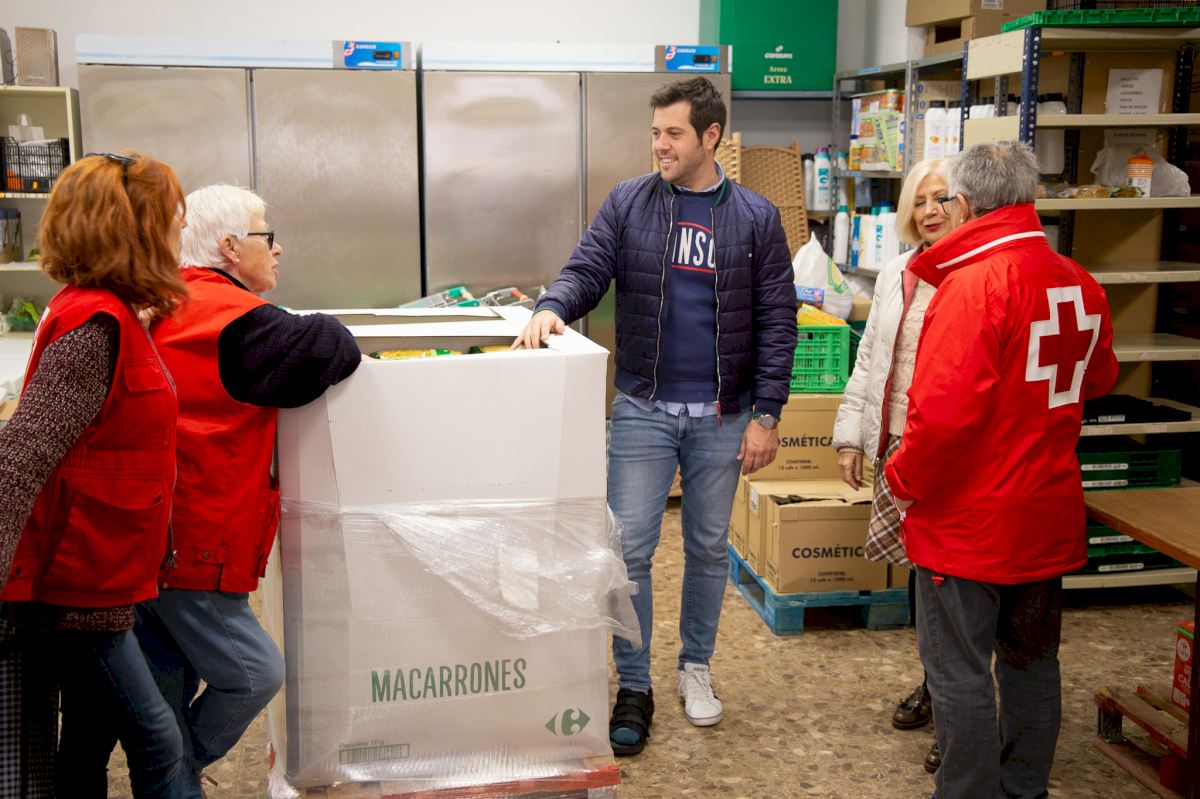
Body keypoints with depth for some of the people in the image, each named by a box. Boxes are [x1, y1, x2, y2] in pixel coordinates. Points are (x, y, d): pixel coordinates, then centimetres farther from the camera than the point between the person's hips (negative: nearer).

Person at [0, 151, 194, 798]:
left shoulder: (105, 313, 9)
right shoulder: (95, 325, -20)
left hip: (83, 582, 10)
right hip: (73, 590, -10)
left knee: (89, 742, 18)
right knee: (155, 739, -2)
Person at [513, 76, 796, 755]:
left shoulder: (755, 217, 0)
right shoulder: (629, 203, 2)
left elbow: (777, 320, -1)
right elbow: (587, 271, -3)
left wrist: (766, 416, -5)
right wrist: (552, 307, -27)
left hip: (721, 416, 0)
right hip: (643, 410, 0)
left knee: (709, 547, 13)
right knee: (630, 547, 0)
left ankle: (696, 665, 33)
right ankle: (634, 686, 15)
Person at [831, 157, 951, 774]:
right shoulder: (896, 275, 12)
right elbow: (869, 359, 17)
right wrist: (851, 434, 14)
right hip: (899, 445, 7)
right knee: (918, 572, 17)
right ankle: (935, 682, 37)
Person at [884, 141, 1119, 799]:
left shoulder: (974, 283, -21)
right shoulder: (1079, 283, 3)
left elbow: (944, 407, -28)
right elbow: (1098, 379, 20)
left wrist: (905, 482, -13)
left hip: (970, 521, -8)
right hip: (1049, 516, 8)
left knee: (959, 671, 5)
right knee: (1033, 659, 20)